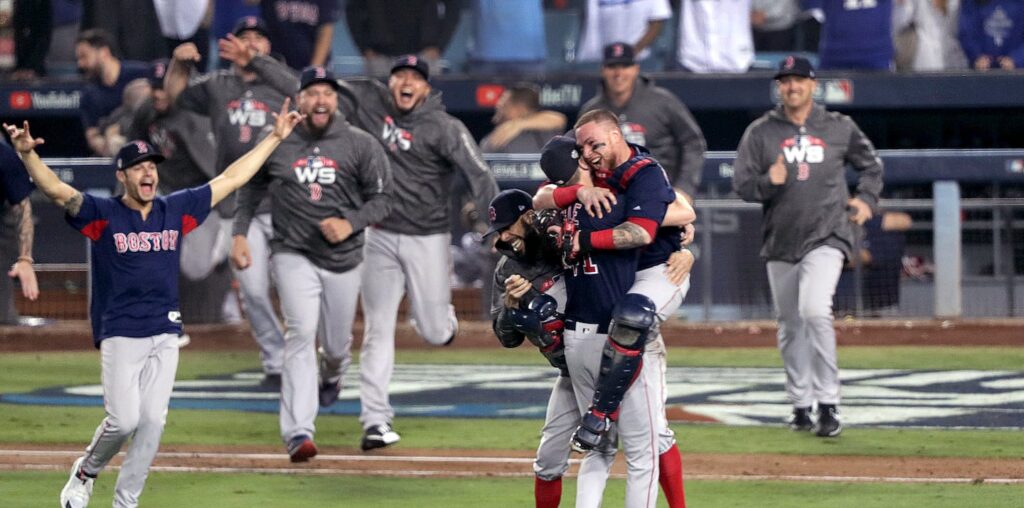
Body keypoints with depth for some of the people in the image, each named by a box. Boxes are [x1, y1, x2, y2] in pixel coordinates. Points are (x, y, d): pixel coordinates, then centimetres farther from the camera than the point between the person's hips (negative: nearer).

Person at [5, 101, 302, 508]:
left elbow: (230, 179, 14)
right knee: (124, 420, -12)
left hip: (165, 335, 4)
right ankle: (86, 472, 16)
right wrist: (27, 154, -36)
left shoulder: (176, 211, 8)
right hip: (120, 334, -4)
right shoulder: (102, 214, -3)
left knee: (152, 423, -1)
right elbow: (55, 189, -18)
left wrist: (275, 137, 14)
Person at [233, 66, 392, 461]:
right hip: (294, 255, -1)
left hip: (344, 258, 1)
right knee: (301, 335, -18)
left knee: (337, 343, 14)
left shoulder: (361, 145, -3)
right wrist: (239, 232, 6)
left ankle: (331, 374, 55)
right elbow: (251, 188, 15)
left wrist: (351, 223, -17)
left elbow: (382, 198, -1)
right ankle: (298, 433, -25)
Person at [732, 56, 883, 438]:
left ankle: (828, 404, -19)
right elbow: (741, 184, 1)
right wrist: (768, 182, -19)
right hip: (780, 242, 3)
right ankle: (800, 405, 21)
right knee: (790, 326, 8)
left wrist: (866, 199, 6)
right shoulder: (760, 133, 5)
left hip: (826, 237, -3)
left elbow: (870, 165, 21)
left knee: (815, 310, -21)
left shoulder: (839, 129, 5)